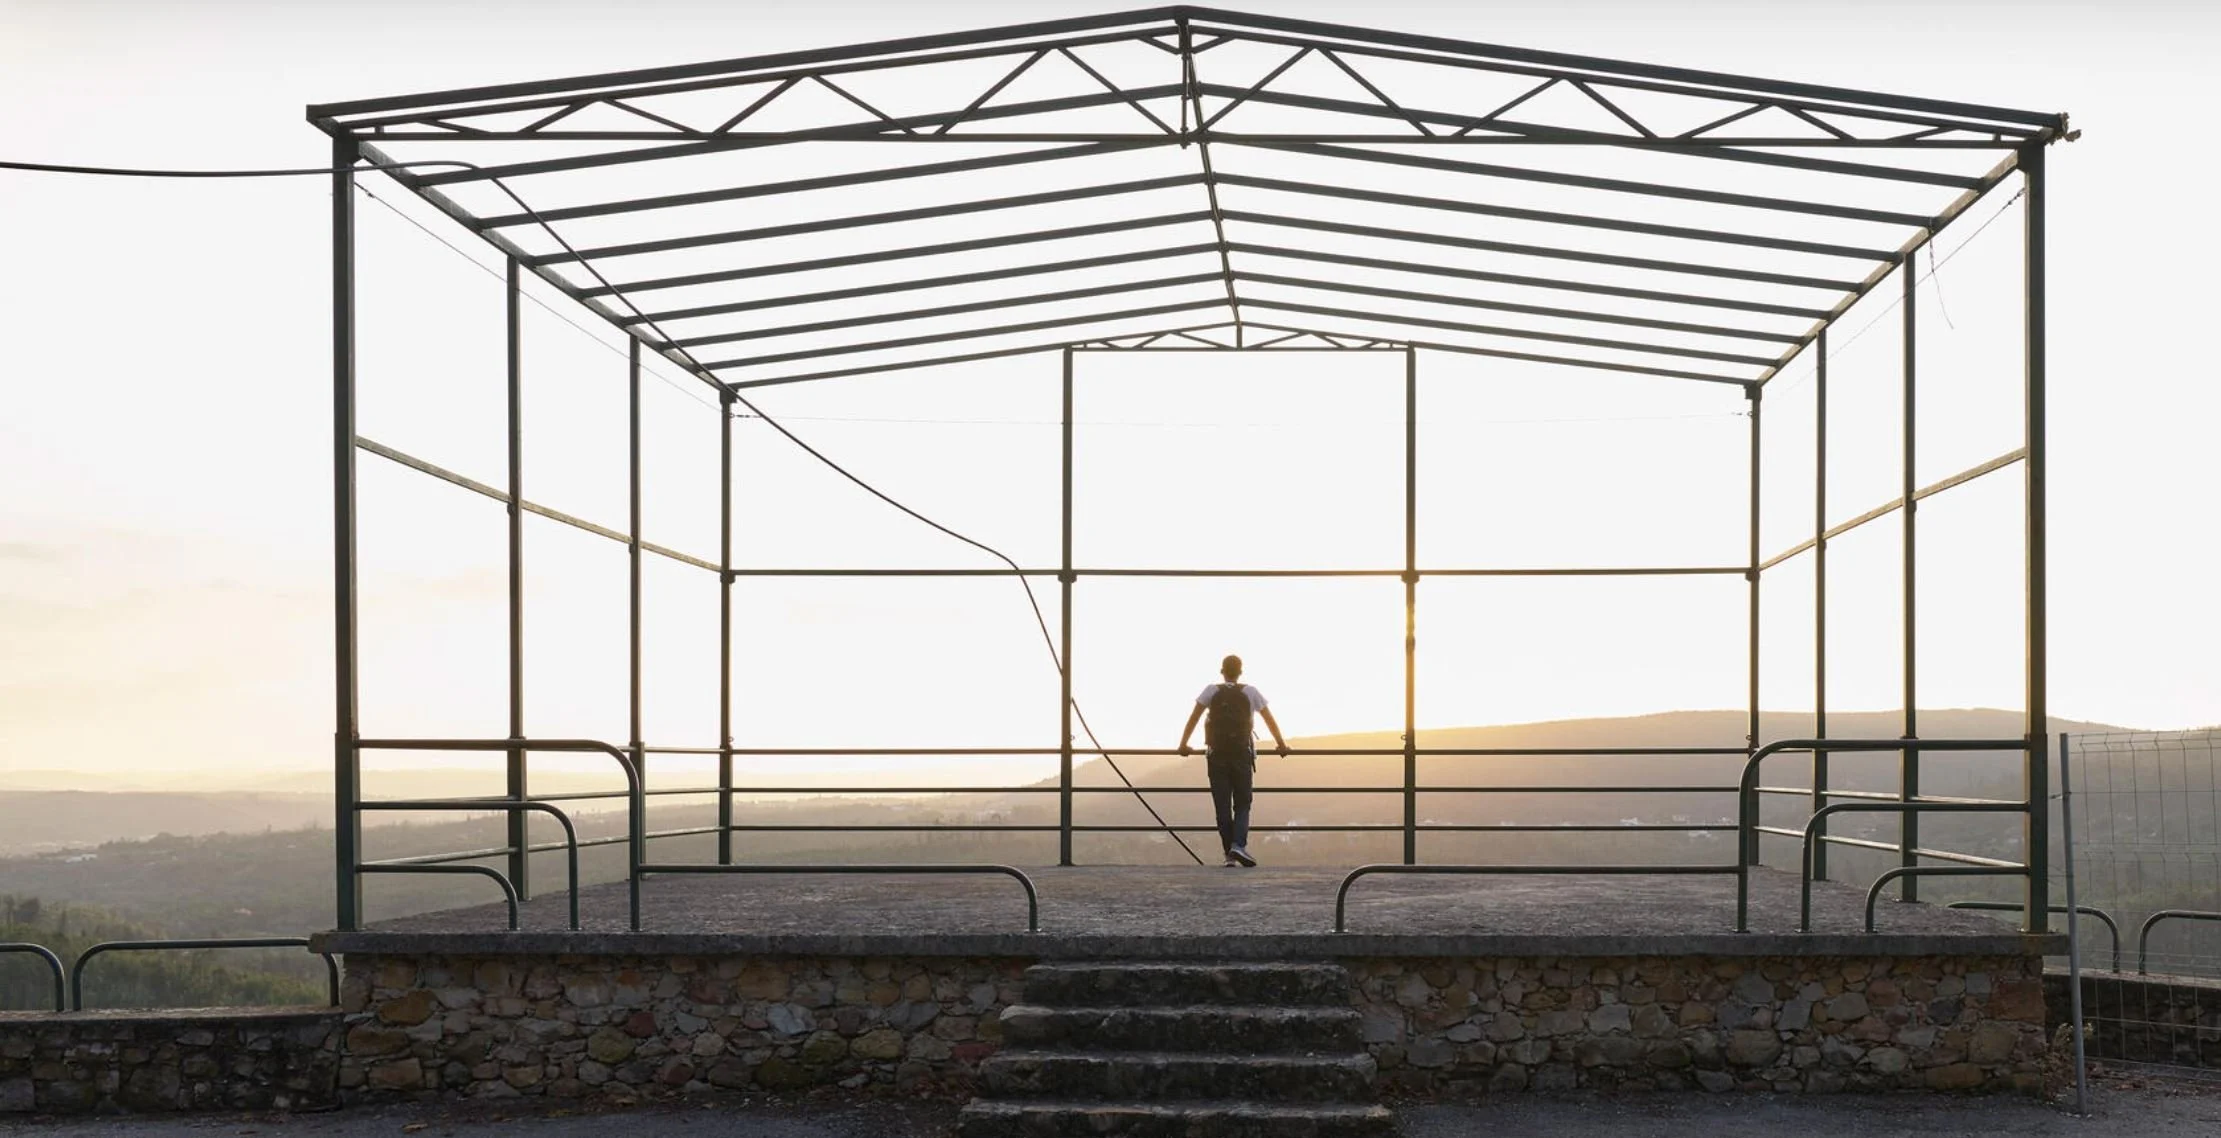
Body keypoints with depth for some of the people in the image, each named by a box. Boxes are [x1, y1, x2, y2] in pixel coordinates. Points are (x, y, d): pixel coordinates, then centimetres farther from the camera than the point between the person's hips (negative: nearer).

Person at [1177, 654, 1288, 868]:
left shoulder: (1212, 691, 4)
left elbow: (1193, 718, 1)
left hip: (1217, 756, 0)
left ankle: (1230, 855, 2)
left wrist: (1183, 744, 8)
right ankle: (1239, 845, -16)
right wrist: (1281, 744, 20)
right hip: (1242, 754, 0)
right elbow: (1270, 720, 10)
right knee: (1242, 805, 6)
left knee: (1222, 807, 4)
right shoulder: (1250, 693, 4)